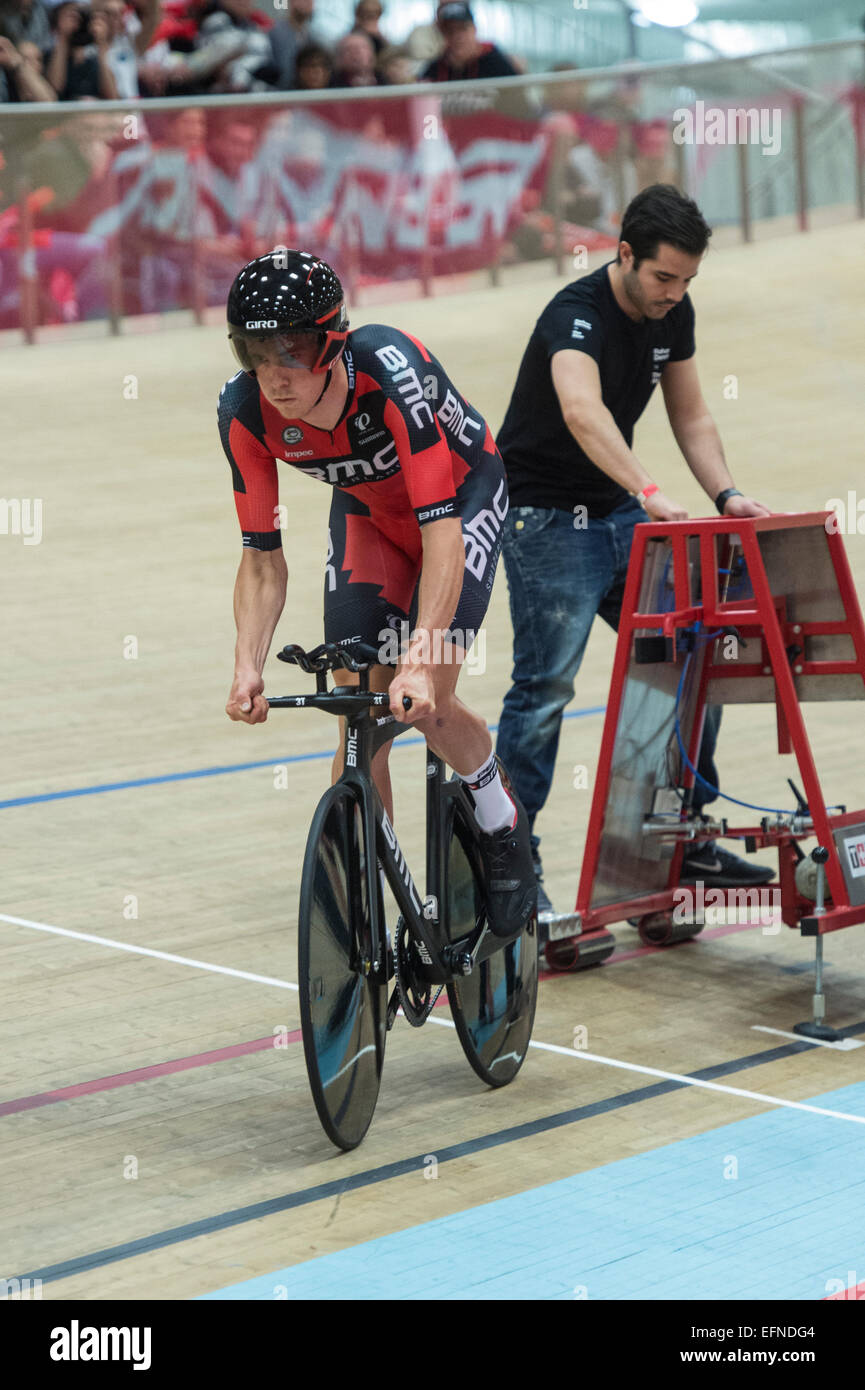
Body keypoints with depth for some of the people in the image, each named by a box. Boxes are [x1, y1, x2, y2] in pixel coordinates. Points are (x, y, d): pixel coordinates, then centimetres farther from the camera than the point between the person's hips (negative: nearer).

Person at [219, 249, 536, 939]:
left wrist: (419, 662, -51)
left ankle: (503, 823, 13)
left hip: (463, 497, -4)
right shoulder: (245, 410, -26)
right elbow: (263, 558, -17)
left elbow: (442, 531, -42)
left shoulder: (390, 370, -39)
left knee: (424, 703, -18)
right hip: (367, 513, 4)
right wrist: (248, 668, -33)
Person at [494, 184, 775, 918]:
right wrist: (648, 491, -56)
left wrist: (725, 493, -9)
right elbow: (582, 410, -45)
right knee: (546, 685, -10)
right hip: (547, 518, -7)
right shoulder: (578, 314, -25)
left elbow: (692, 418, 9)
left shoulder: (673, 313, 0)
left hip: (621, 512, 8)